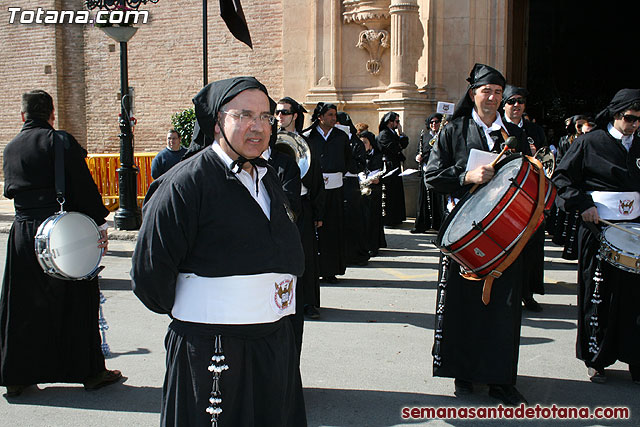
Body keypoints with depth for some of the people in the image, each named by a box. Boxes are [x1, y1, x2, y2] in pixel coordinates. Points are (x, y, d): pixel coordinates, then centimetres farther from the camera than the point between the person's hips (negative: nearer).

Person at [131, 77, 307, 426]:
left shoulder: (269, 180, 12)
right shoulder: (186, 182, -14)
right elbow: (149, 273, -15)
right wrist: (184, 314, -1)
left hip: (276, 345, 7)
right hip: (211, 354, -7)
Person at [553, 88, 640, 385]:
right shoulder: (589, 143, -2)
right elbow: (562, 177, -2)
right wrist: (583, 203, -14)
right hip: (598, 229, -4)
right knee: (597, 296, 4)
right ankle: (596, 359, 17)